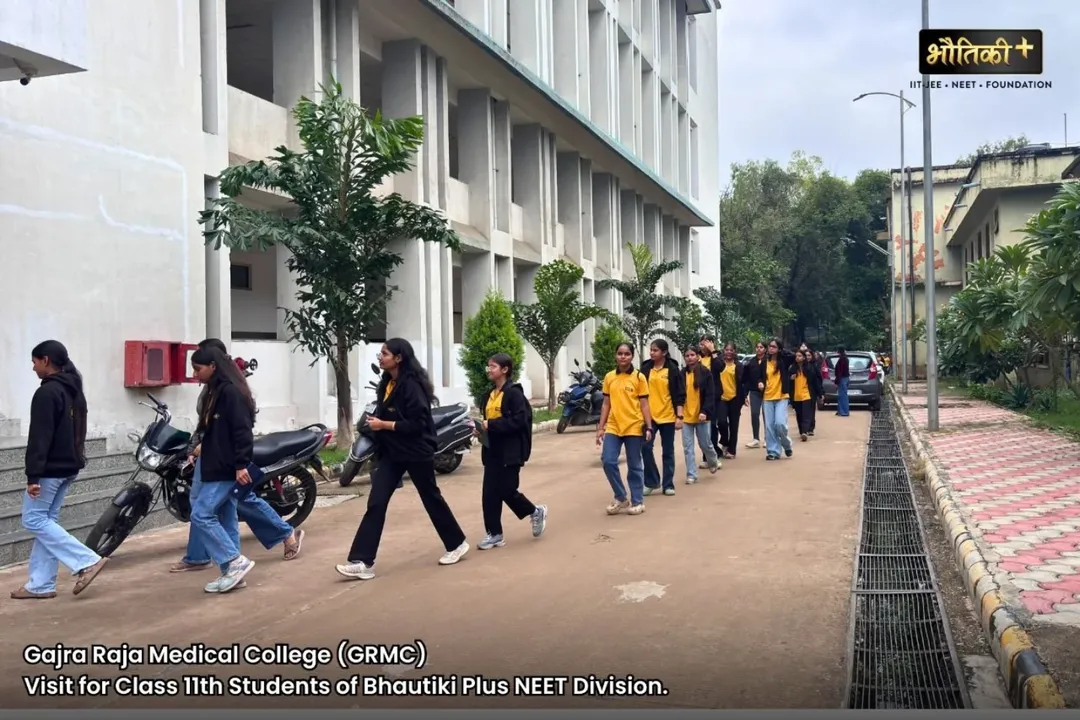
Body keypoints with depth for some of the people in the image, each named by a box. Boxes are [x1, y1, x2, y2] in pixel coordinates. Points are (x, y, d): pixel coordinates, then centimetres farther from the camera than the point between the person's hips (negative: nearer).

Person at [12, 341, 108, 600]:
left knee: (33, 520, -2)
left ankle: (88, 561, -11)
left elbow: (39, 437, -22)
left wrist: (33, 475, -23)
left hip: (51, 468, -9)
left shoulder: (46, 392, -16)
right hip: (69, 466, 9)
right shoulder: (75, 391, 14)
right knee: (45, 520, 11)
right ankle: (40, 585, 10)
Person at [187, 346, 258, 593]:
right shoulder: (216, 392, 15)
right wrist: (204, 446, 18)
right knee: (226, 518, 11)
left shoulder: (231, 391, -16)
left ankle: (236, 561, -7)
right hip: (218, 467, 10)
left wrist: (241, 465, -25)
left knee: (201, 515, -11)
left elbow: (243, 431, -22)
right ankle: (231, 571, 16)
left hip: (228, 469, -10)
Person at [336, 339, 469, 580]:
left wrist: (383, 425, -21)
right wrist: (375, 422, 2)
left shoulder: (412, 385, -18)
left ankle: (457, 544, 30)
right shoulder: (387, 382, 8)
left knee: (431, 499, 9)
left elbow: (417, 423, -24)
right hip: (391, 452, 8)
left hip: (416, 452, -8)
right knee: (376, 503, -2)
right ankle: (362, 561, -5)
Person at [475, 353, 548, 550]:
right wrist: (481, 427, 1)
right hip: (492, 451, 8)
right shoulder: (489, 394, 14)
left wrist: (492, 425, -24)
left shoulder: (514, 393, -13)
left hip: (510, 452, -8)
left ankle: (536, 512, 24)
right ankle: (494, 534, 13)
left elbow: (519, 421, -21)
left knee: (507, 490, -2)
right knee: (490, 494, 4)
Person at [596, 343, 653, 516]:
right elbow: (606, 404, 10)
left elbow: (644, 404, -1)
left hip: (633, 427, -3)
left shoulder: (639, 377, -2)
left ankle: (637, 502, 18)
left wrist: (648, 427, -8)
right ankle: (621, 498, 10)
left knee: (634, 466, 5)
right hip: (613, 427, 3)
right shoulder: (609, 377, 7)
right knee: (608, 461, -7)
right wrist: (600, 427, 6)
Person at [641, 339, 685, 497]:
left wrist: (679, 416, -9)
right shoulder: (646, 369, 5)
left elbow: (680, 395, -3)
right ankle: (652, 482, 6)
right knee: (646, 447, -9)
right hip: (649, 416, 2)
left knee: (668, 452, 6)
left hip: (668, 416, -2)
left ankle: (668, 484, 15)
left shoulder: (673, 370, -3)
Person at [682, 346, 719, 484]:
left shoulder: (705, 373, -4)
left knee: (705, 443, 8)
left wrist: (705, 411, -18)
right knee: (687, 447, 0)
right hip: (686, 416, 3)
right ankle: (691, 474, 7)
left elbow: (710, 395, -7)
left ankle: (713, 462, 38)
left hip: (701, 415, -3)